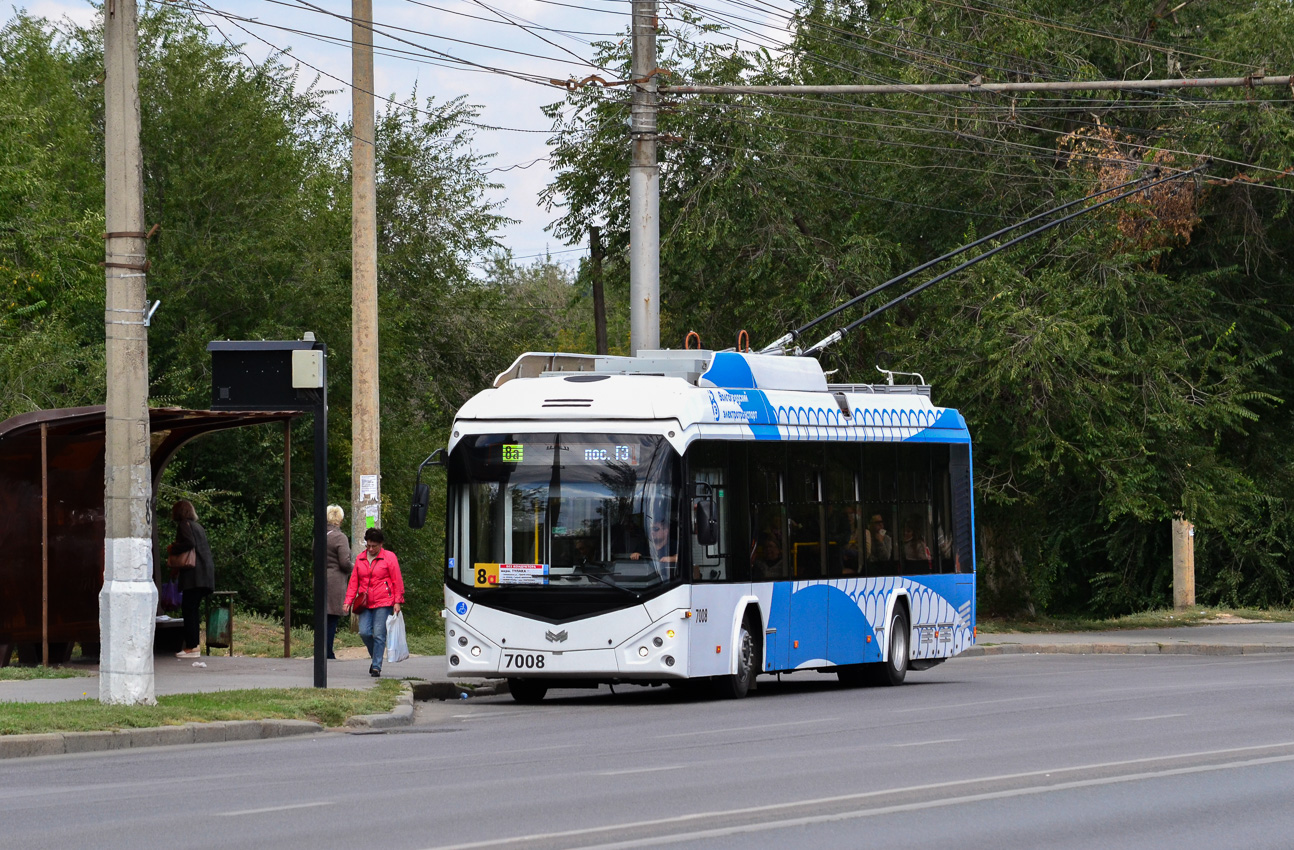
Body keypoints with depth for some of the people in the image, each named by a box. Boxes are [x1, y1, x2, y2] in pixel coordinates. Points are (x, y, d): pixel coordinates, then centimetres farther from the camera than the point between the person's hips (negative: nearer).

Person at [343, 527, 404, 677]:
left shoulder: (389, 557, 0)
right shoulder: (360, 559, 13)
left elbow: (397, 581, 0)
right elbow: (353, 582, 15)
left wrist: (397, 602, -5)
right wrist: (348, 601, 5)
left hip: (383, 604, -4)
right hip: (365, 603, 4)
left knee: (379, 635, -7)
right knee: (364, 632, -5)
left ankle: (376, 666, -2)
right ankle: (375, 657, 20)